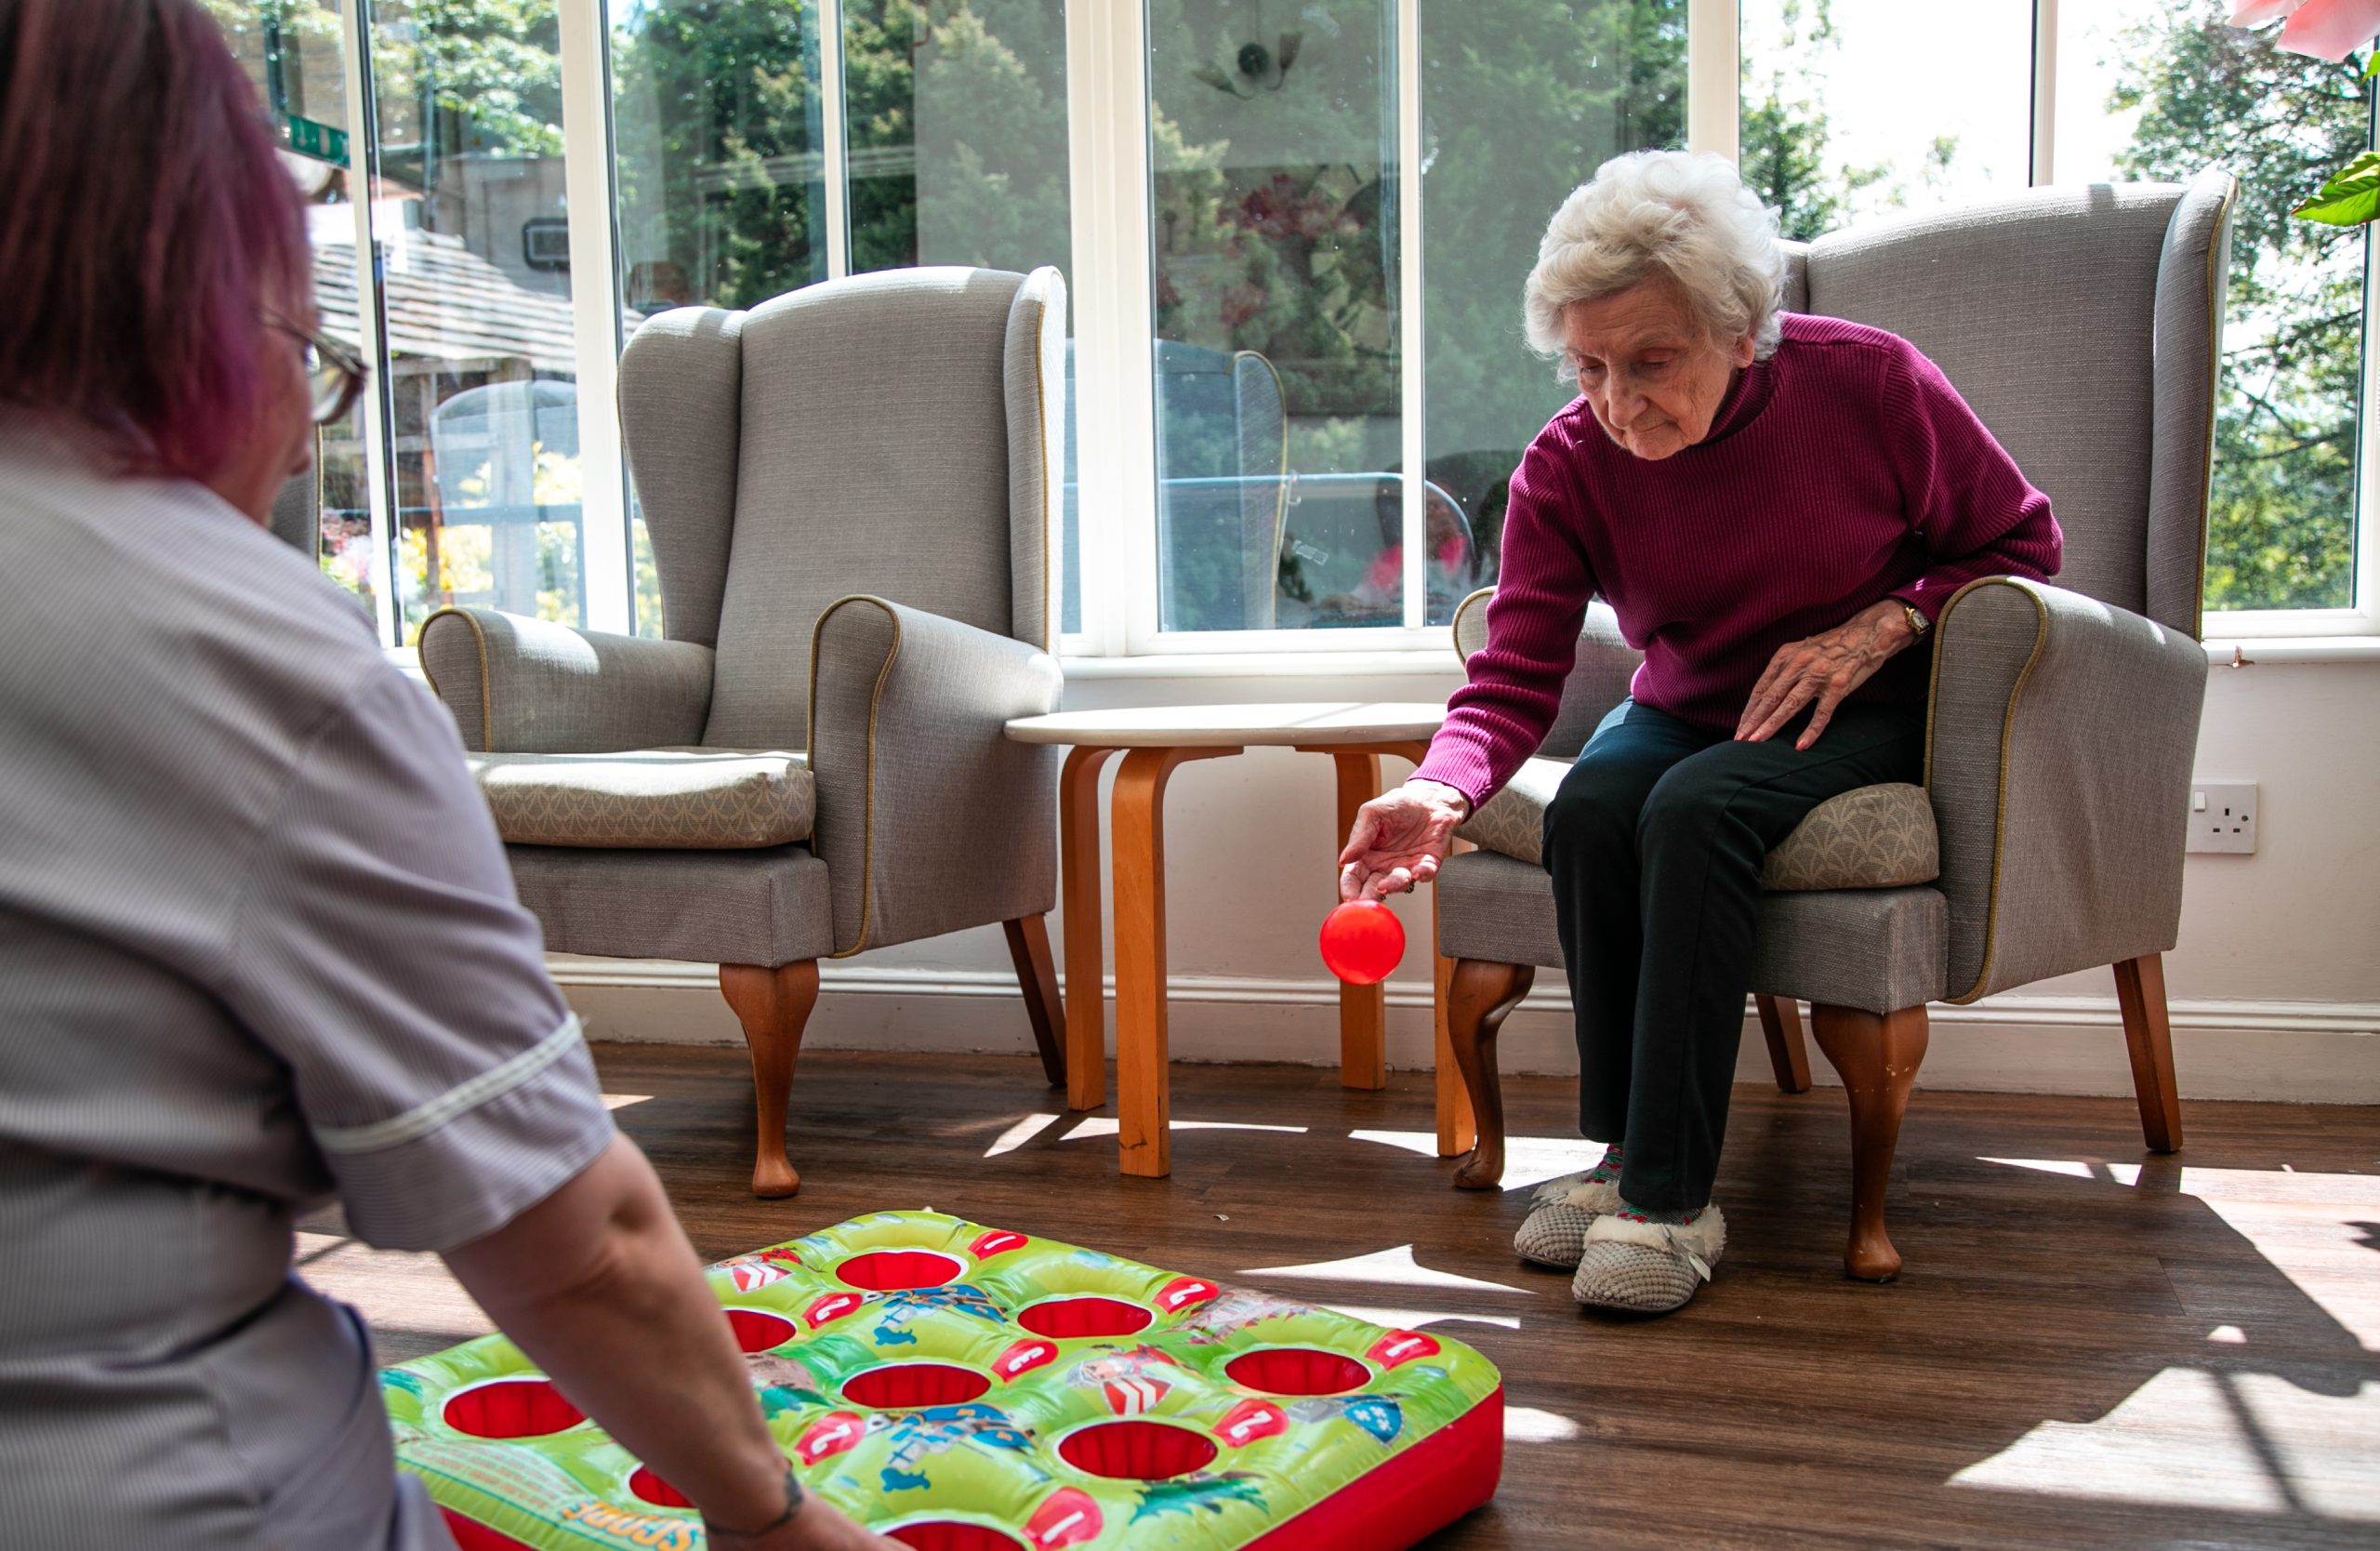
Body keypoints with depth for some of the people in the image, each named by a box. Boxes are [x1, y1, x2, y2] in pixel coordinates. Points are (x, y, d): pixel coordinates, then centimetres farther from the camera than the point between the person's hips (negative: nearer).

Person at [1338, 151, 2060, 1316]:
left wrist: (1881, 626, -20)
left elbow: (2018, 541, -3)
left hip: (1864, 714, -3)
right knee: (1589, 810, -30)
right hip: (1686, 712, 3)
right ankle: (1621, 1149, -17)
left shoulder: (1869, 383, -16)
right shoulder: (1567, 464, -12)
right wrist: (1443, 789, -39)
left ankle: (1670, 1198, -29)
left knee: (1696, 809, -33)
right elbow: (1515, 678, -18)